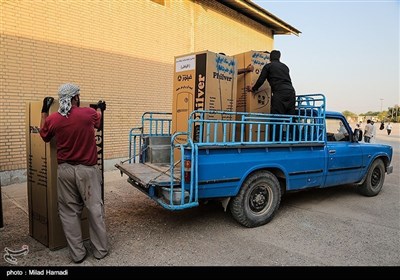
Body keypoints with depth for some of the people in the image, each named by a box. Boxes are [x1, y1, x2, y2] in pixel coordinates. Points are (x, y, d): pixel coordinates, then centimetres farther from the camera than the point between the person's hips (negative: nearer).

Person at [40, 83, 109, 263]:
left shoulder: (52, 119, -3)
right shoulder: (88, 113, -8)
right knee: (95, 209, 8)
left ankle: (77, 253, 19)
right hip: (87, 169, -2)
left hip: (65, 170, 2)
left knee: (69, 212, 12)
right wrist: (100, 108, 39)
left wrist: (44, 112, 25)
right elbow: (98, 120, 18)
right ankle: (100, 250, 19)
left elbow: (44, 136, 18)